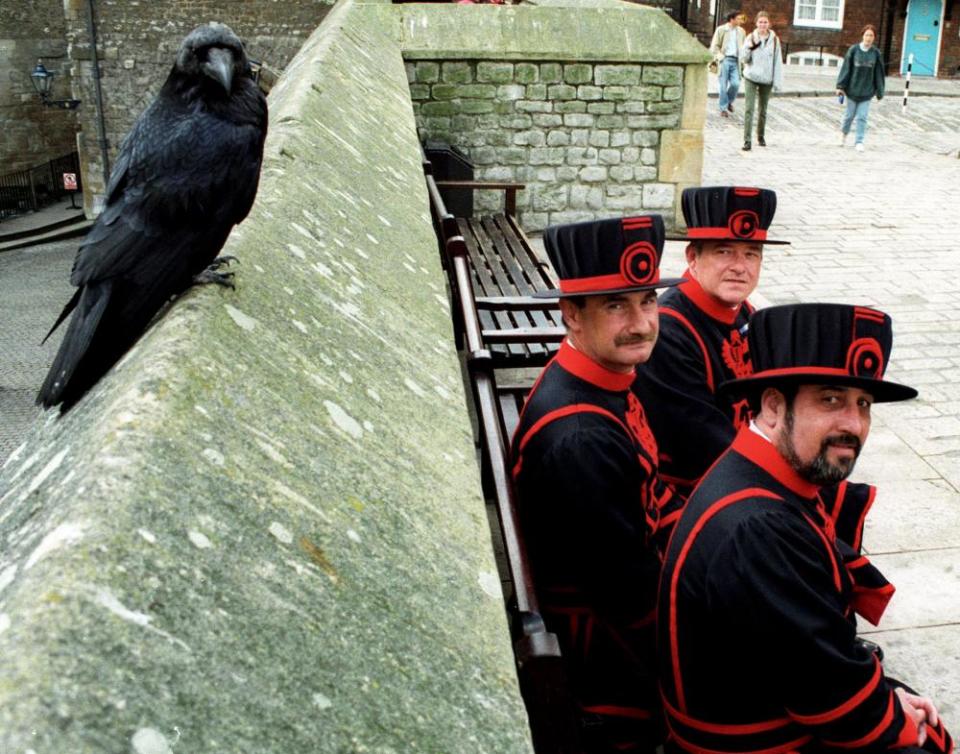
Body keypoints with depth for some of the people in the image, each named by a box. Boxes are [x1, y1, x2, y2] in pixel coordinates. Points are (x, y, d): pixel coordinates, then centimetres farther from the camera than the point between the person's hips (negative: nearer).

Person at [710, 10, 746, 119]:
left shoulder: (741, 31, 11)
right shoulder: (721, 30, -1)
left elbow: (743, 46, 18)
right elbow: (714, 46, 0)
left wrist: (742, 59, 4)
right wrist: (720, 57, -11)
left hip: (735, 61, 3)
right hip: (724, 60, -3)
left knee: (735, 83, -9)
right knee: (723, 85, -1)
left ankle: (729, 101, 19)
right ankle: (723, 108, 10)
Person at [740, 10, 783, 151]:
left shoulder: (774, 39, 0)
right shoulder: (751, 37, 0)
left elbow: (778, 62, 1)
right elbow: (743, 59, -1)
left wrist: (778, 82, -3)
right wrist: (749, 47, -20)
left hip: (767, 80, 1)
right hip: (751, 78, -1)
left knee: (763, 110, 13)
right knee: (749, 109, -10)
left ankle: (761, 137, 28)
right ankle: (747, 140, -12)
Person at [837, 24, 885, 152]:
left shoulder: (876, 53, -1)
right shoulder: (853, 50, -5)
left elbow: (879, 73, 3)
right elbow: (846, 68, -4)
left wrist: (879, 92, 4)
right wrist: (840, 86, -9)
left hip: (867, 91, 0)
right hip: (852, 89, 0)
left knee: (862, 117, -3)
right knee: (850, 115, 11)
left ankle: (859, 142, 3)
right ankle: (844, 133, 37)